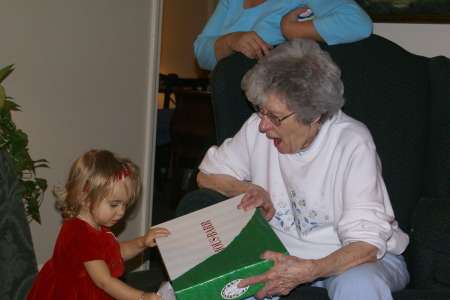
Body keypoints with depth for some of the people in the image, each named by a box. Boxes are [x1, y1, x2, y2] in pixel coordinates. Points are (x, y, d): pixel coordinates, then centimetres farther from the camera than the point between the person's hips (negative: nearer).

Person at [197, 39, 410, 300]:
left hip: (346, 258, -4)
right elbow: (207, 175, 10)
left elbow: (366, 244, -24)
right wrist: (251, 190, -11)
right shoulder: (258, 127, -5)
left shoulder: (353, 144, -20)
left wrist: (307, 271, -41)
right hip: (282, 252, 4)